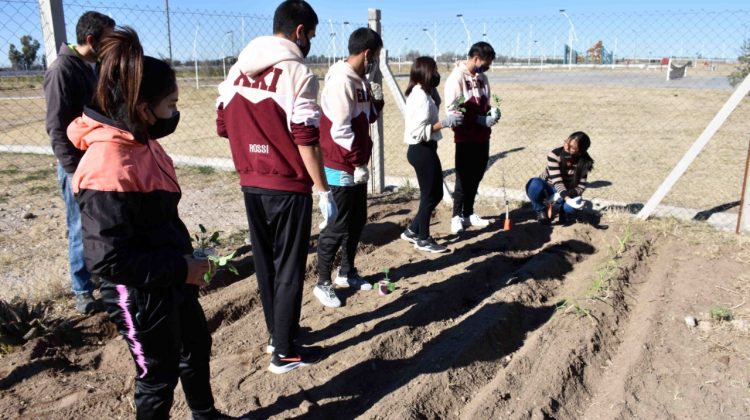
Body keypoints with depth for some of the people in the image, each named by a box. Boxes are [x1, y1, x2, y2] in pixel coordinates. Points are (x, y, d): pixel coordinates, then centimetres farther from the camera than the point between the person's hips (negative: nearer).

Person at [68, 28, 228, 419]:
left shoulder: (140, 143, 1)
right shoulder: (109, 167, -29)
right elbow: (106, 259, -28)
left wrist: (183, 261, 6)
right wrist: (179, 268, -21)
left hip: (170, 278, 10)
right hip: (140, 295, -9)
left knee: (197, 347, 26)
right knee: (160, 374, 12)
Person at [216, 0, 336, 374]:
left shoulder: (238, 69, 7)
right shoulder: (298, 73, -13)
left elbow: (223, 126, 11)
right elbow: (306, 140, -17)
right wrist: (324, 191, -11)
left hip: (251, 184, 6)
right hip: (288, 187, -6)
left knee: (264, 263, 18)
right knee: (288, 268, 5)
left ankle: (277, 333, 33)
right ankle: (284, 353, 14)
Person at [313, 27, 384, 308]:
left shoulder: (359, 80, 12)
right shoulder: (341, 81, -18)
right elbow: (340, 130, -23)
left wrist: (377, 102, 6)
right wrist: (358, 163, -19)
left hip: (357, 166, 10)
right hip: (342, 168, -10)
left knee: (357, 222, 16)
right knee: (338, 227, -2)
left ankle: (347, 272, 31)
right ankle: (322, 283, 12)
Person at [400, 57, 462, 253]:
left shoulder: (421, 94, 11)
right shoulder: (421, 97, -19)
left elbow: (425, 122, 8)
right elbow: (418, 132, -25)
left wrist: (448, 117, 5)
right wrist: (444, 123, -24)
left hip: (425, 150, 10)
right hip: (422, 151, -10)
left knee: (435, 193, 17)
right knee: (430, 195, 3)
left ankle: (412, 231, 27)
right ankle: (423, 239, 18)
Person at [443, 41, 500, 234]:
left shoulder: (482, 77, 11)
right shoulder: (457, 77, -13)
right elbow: (452, 109, -18)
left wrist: (491, 112, -2)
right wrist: (480, 119, -18)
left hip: (482, 136, 7)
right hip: (466, 137, -7)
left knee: (477, 175, 11)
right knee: (464, 177, -1)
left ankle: (468, 213, 23)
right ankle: (457, 216, 10)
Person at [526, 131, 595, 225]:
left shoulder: (583, 162, -16)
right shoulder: (555, 154, -24)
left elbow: (581, 186, -15)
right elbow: (557, 181, -30)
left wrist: (565, 195, -32)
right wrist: (567, 198, -45)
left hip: (567, 192, 1)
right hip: (548, 188, -1)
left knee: (570, 208, -35)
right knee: (535, 184, -38)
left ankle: (564, 211, 5)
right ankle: (541, 211, -9)